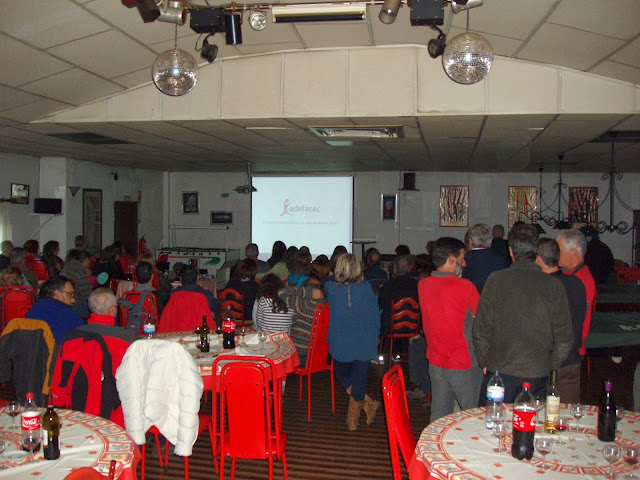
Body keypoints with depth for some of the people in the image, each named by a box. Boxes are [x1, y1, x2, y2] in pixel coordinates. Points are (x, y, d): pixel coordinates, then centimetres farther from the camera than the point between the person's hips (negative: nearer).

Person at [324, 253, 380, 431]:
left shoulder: (330, 287, -8)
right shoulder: (366, 288, -9)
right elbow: (375, 315, -3)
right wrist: (374, 338, 10)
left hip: (340, 343, 0)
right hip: (364, 343, 0)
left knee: (342, 375, 22)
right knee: (359, 380, 9)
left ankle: (368, 404, 14)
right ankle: (353, 420, 21)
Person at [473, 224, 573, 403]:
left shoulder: (495, 280, -7)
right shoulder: (553, 285, -3)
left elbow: (481, 330, -4)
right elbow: (564, 336, 1)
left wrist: (484, 362, 9)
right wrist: (551, 365, 14)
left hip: (500, 370, -1)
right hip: (537, 373, 2)